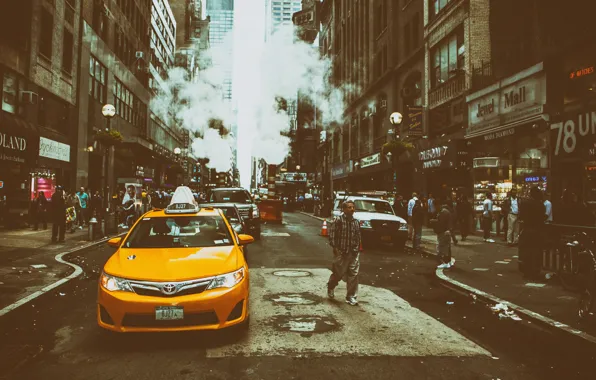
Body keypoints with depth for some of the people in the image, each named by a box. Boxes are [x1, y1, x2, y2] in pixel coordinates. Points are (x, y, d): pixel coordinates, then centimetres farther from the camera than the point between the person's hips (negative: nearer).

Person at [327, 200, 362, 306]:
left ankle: (351, 297, 11)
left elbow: (358, 236, 14)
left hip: (354, 253, 4)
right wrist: (334, 247, -13)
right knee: (338, 273, 7)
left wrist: (358, 248, 7)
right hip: (341, 252, -4)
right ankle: (330, 287, 37)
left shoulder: (356, 221, 8)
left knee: (353, 275, 1)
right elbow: (331, 234, -9)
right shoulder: (338, 220, -8)